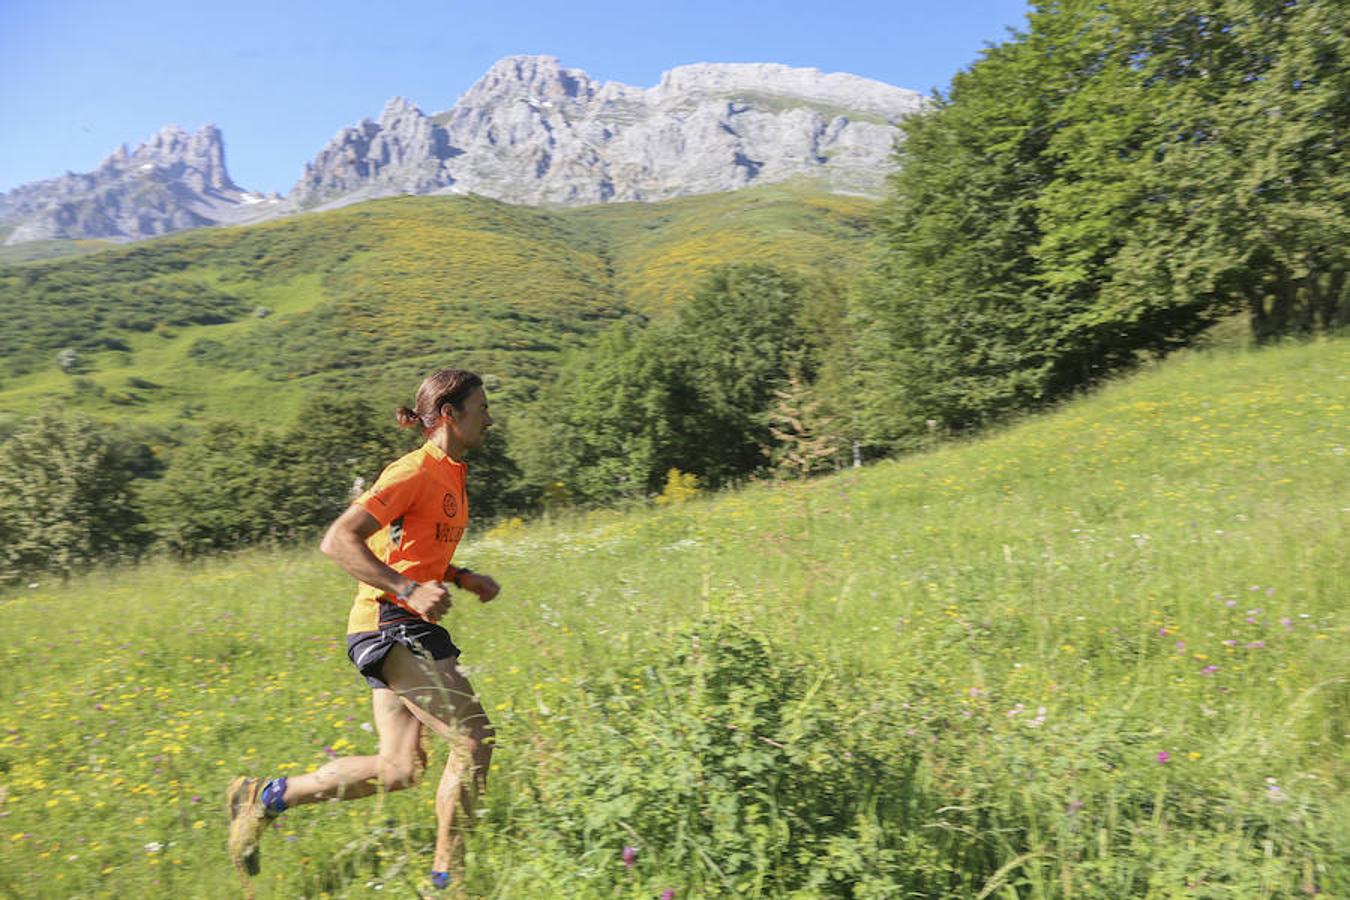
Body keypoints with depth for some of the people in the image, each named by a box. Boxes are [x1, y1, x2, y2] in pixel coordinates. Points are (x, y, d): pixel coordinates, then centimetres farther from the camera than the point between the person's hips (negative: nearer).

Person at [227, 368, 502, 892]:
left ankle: (265, 796, 21)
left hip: (407, 630, 10)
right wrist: (409, 591, -26)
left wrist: (463, 578, 10)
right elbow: (338, 542, -21)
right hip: (390, 625, -10)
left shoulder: (451, 474, 15)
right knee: (475, 737, -10)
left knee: (398, 770, 10)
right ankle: (448, 874, 5)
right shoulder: (415, 472, -14)